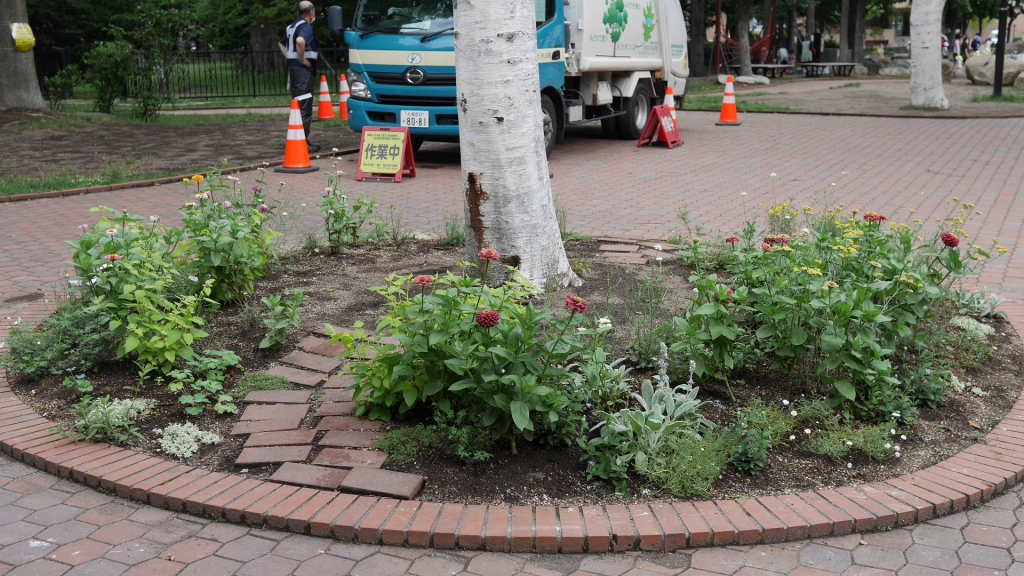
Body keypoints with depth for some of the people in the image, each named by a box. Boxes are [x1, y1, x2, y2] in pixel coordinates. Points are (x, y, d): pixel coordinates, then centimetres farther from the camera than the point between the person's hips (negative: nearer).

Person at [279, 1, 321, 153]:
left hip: (293, 67, 10)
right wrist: (302, 58, -20)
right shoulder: (306, 27, -11)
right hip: (304, 69, -10)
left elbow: (281, 43, 32)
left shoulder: (292, 27, 17)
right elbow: (300, 41, -32)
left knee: (298, 105, 15)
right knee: (305, 107, -9)